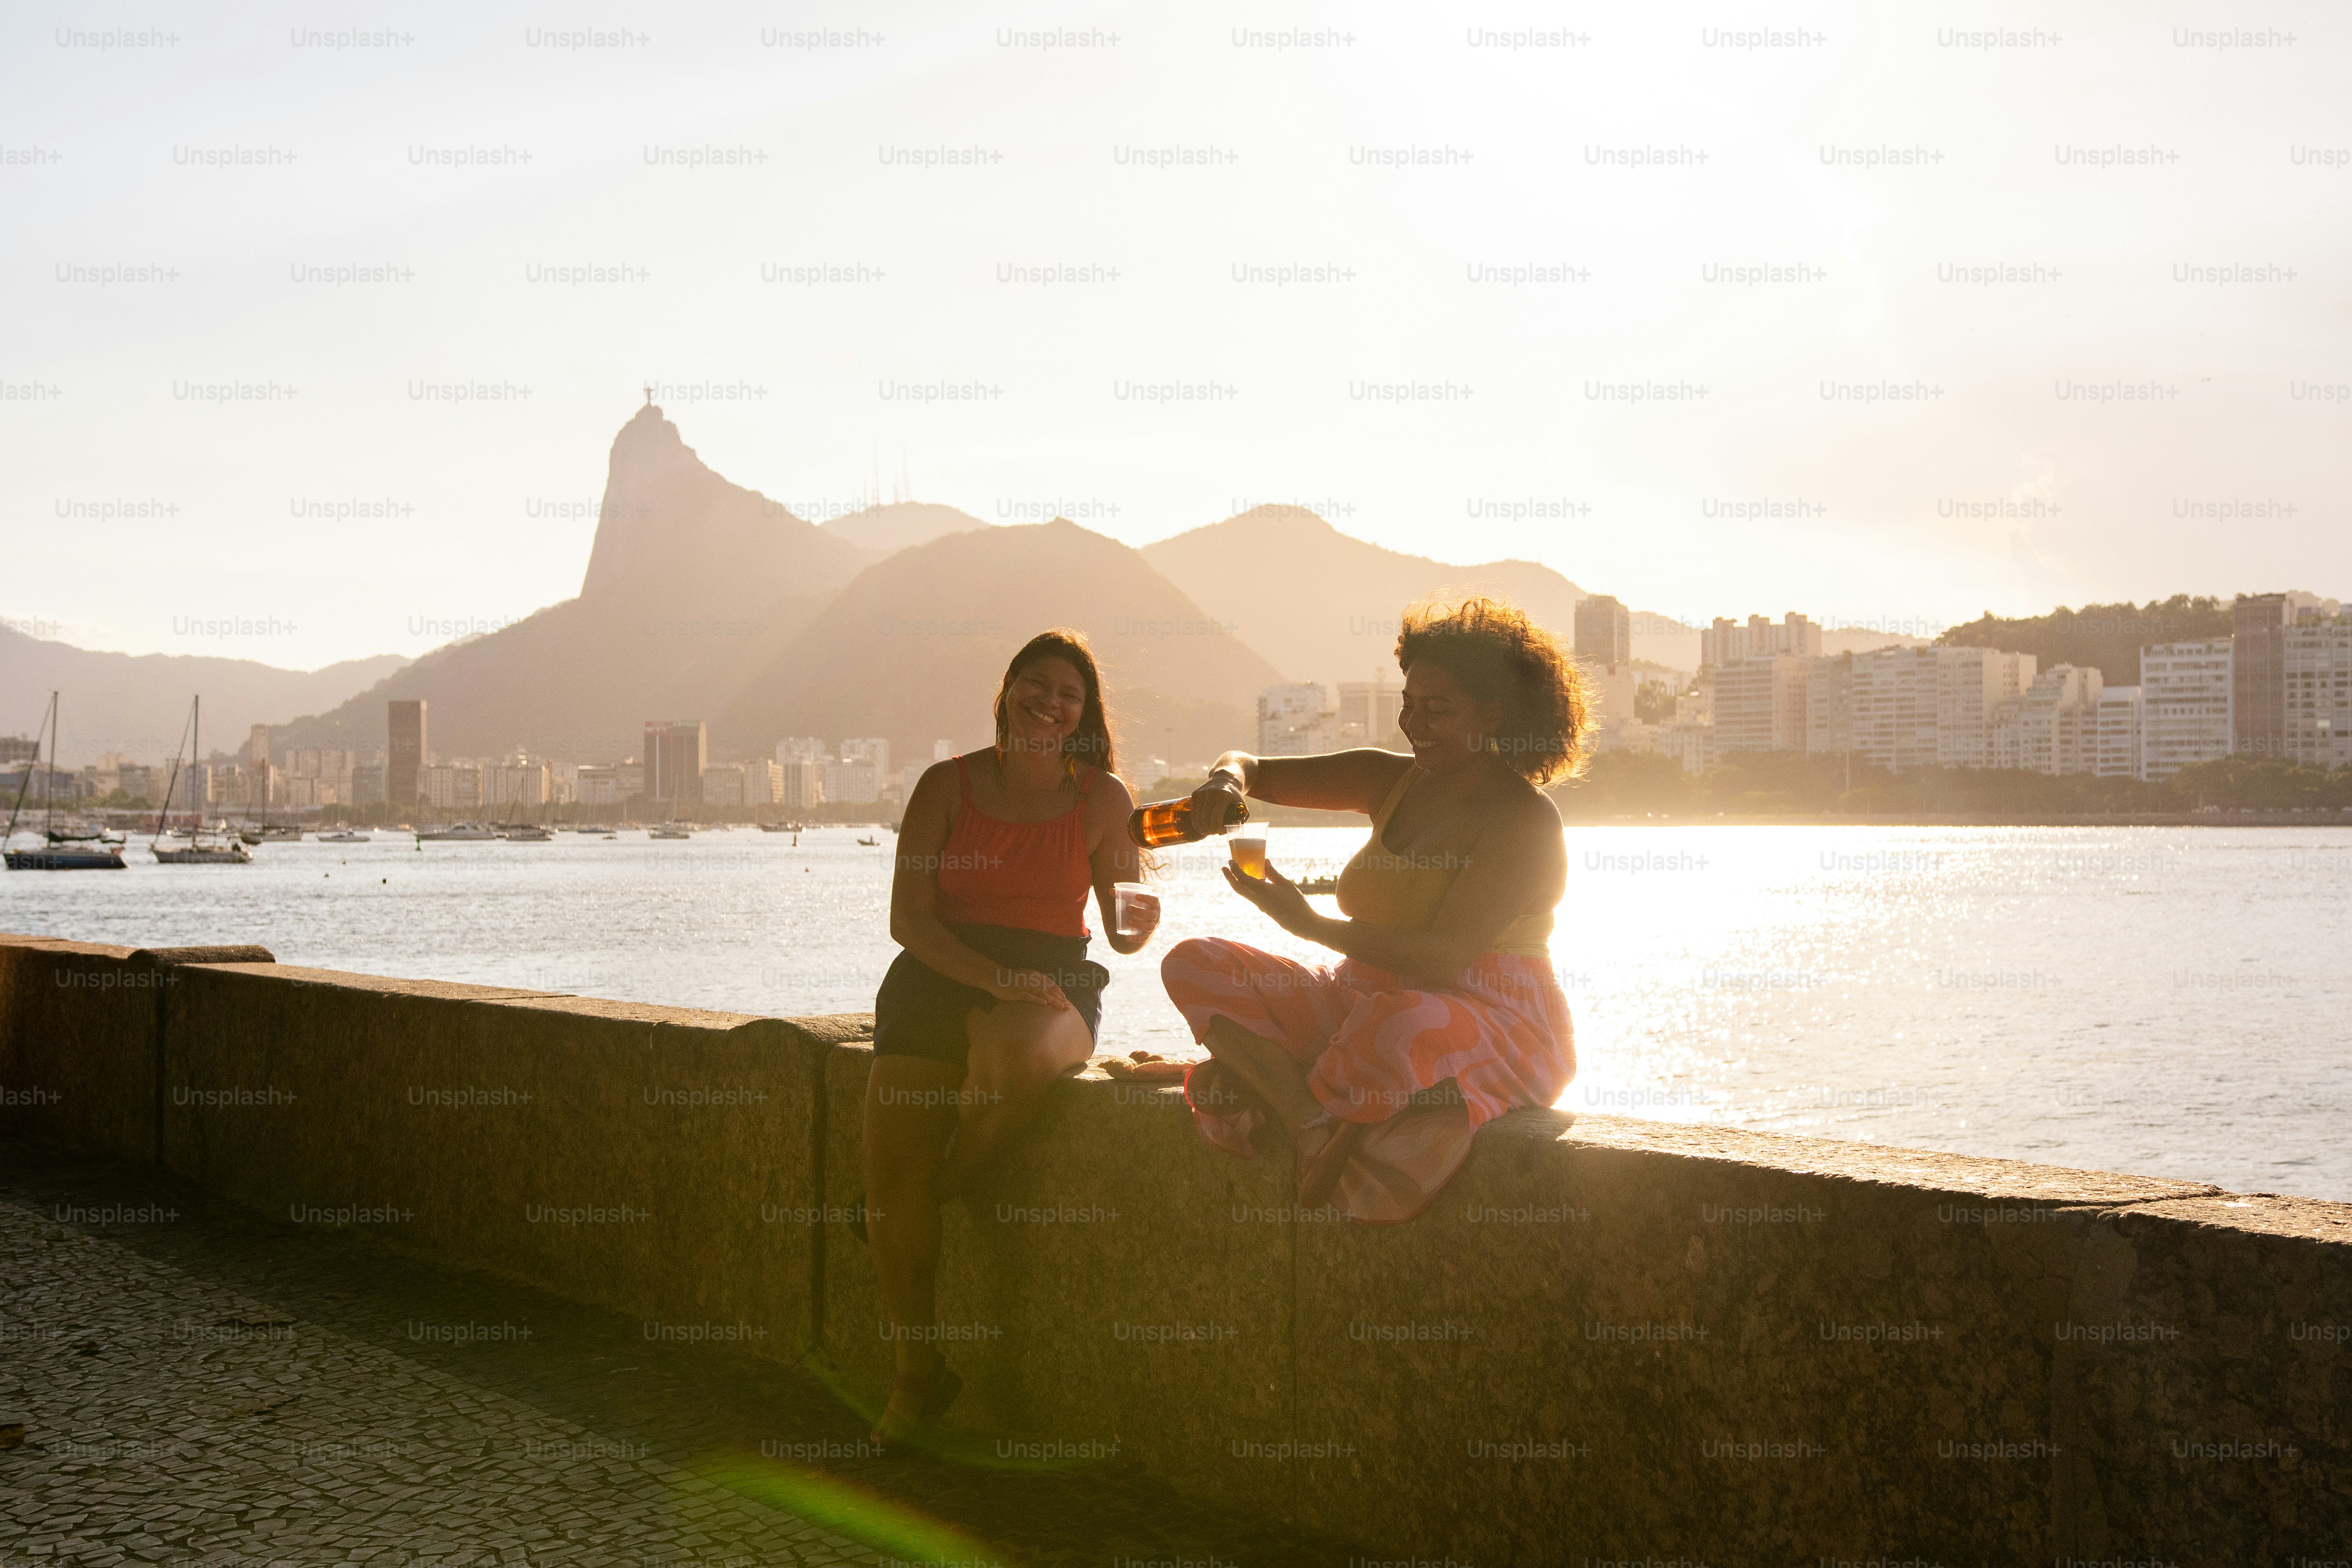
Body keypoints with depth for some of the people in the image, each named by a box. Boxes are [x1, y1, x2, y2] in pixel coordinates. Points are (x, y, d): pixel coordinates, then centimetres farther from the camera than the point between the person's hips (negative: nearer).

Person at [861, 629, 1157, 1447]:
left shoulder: (1103, 798, 5)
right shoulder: (948, 785, 4)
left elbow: (1125, 929, 6)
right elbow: (908, 917, -2)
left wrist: (1140, 924, -20)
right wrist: (994, 977, -17)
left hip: (1050, 987, -1)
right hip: (939, 979, 1)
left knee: (1018, 1051, -40)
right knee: (892, 1188, -16)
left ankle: (947, 1190, -8)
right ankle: (918, 1378, 2)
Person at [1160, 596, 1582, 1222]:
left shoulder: (1526, 820, -12)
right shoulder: (1392, 781, 9)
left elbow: (1444, 958, -22)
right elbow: (1255, 769, 14)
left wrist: (1310, 924, -24)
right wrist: (1228, 777, -12)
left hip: (1496, 1028, -7)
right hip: (1369, 1000, 8)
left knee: (1405, 1027, -45)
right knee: (1194, 965, -8)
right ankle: (1312, 1124, -28)